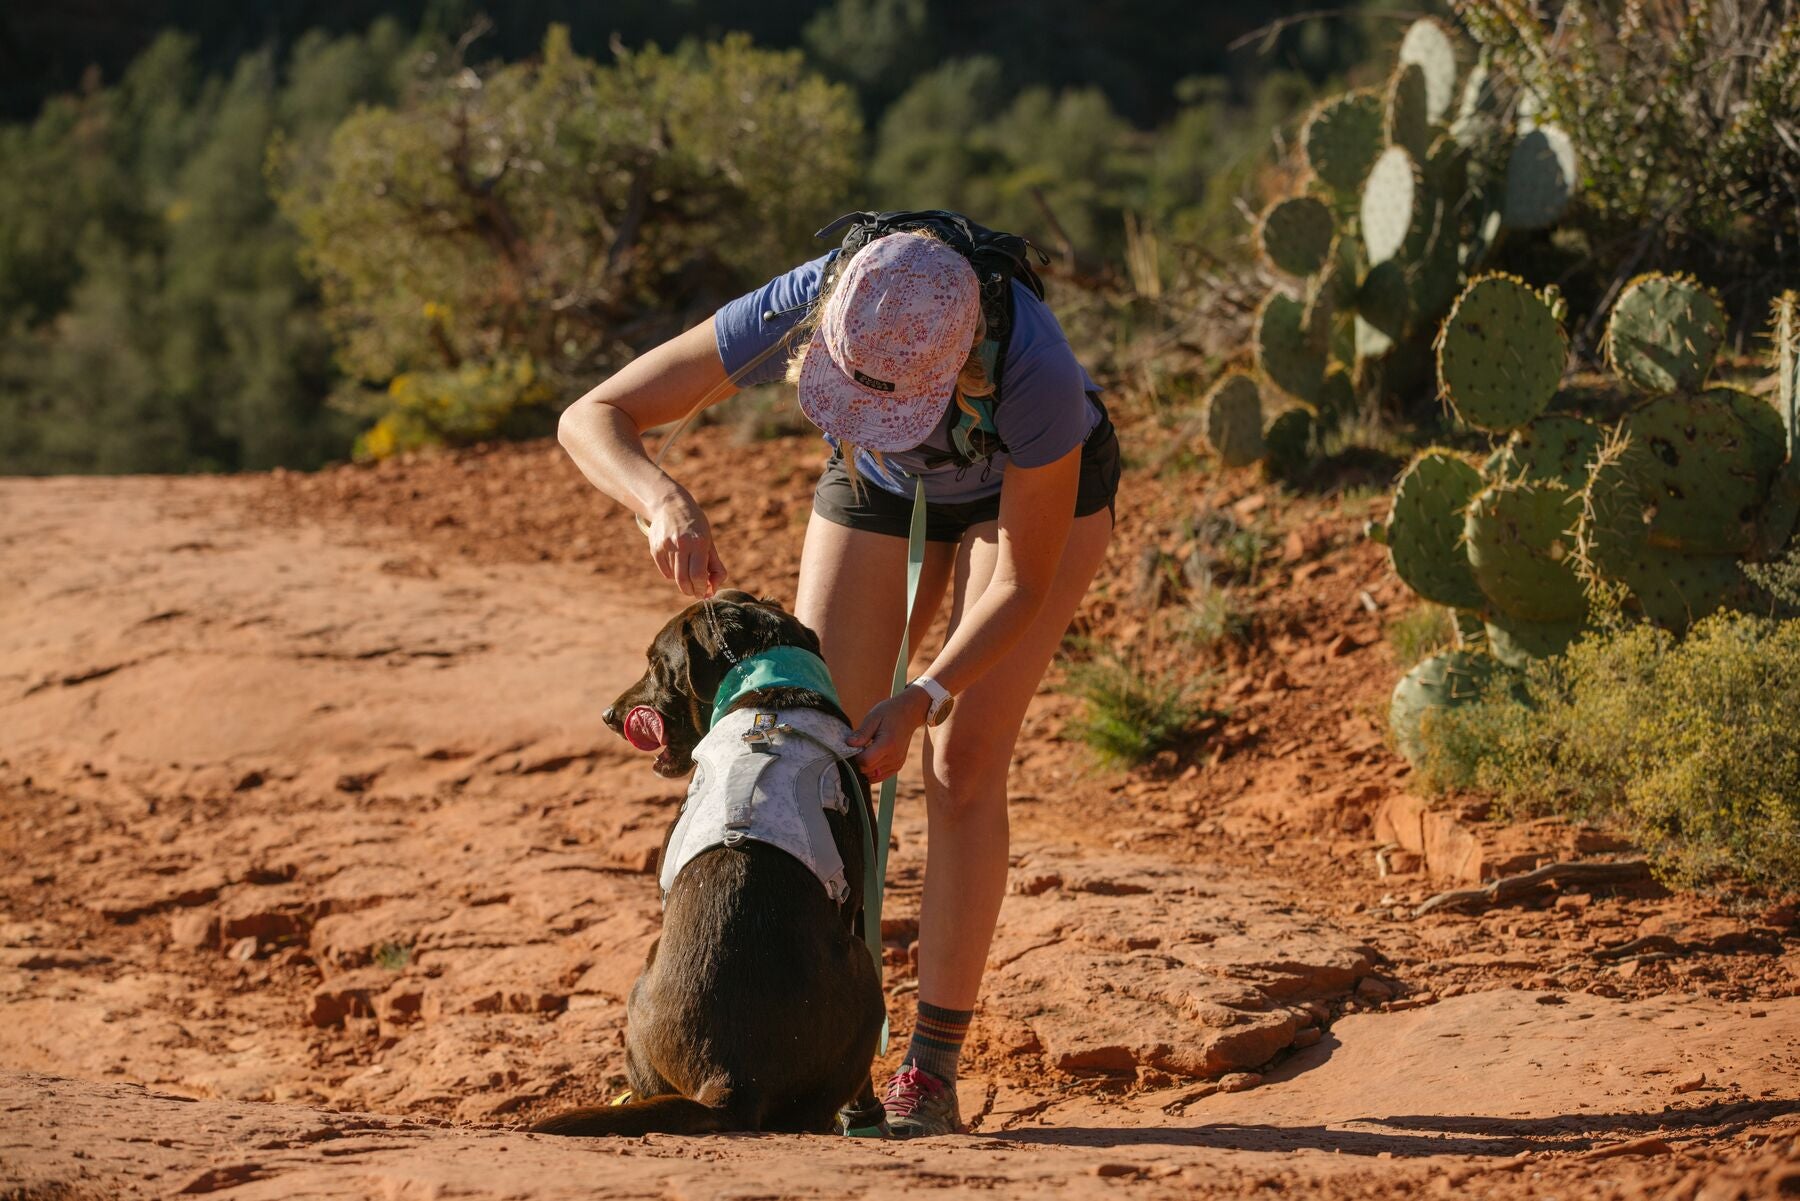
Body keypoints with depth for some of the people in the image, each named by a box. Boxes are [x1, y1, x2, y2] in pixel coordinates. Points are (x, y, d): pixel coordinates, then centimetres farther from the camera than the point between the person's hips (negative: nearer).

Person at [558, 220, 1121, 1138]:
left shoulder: (1036, 374, -44)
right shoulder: (791, 315, -38)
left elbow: (1022, 585, -29)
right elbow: (590, 420, -33)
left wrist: (925, 700, -42)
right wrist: (667, 503, -53)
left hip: (1041, 484, -3)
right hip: (882, 491, 3)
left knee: (963, 763, -17)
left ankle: (931, 1072, -11)